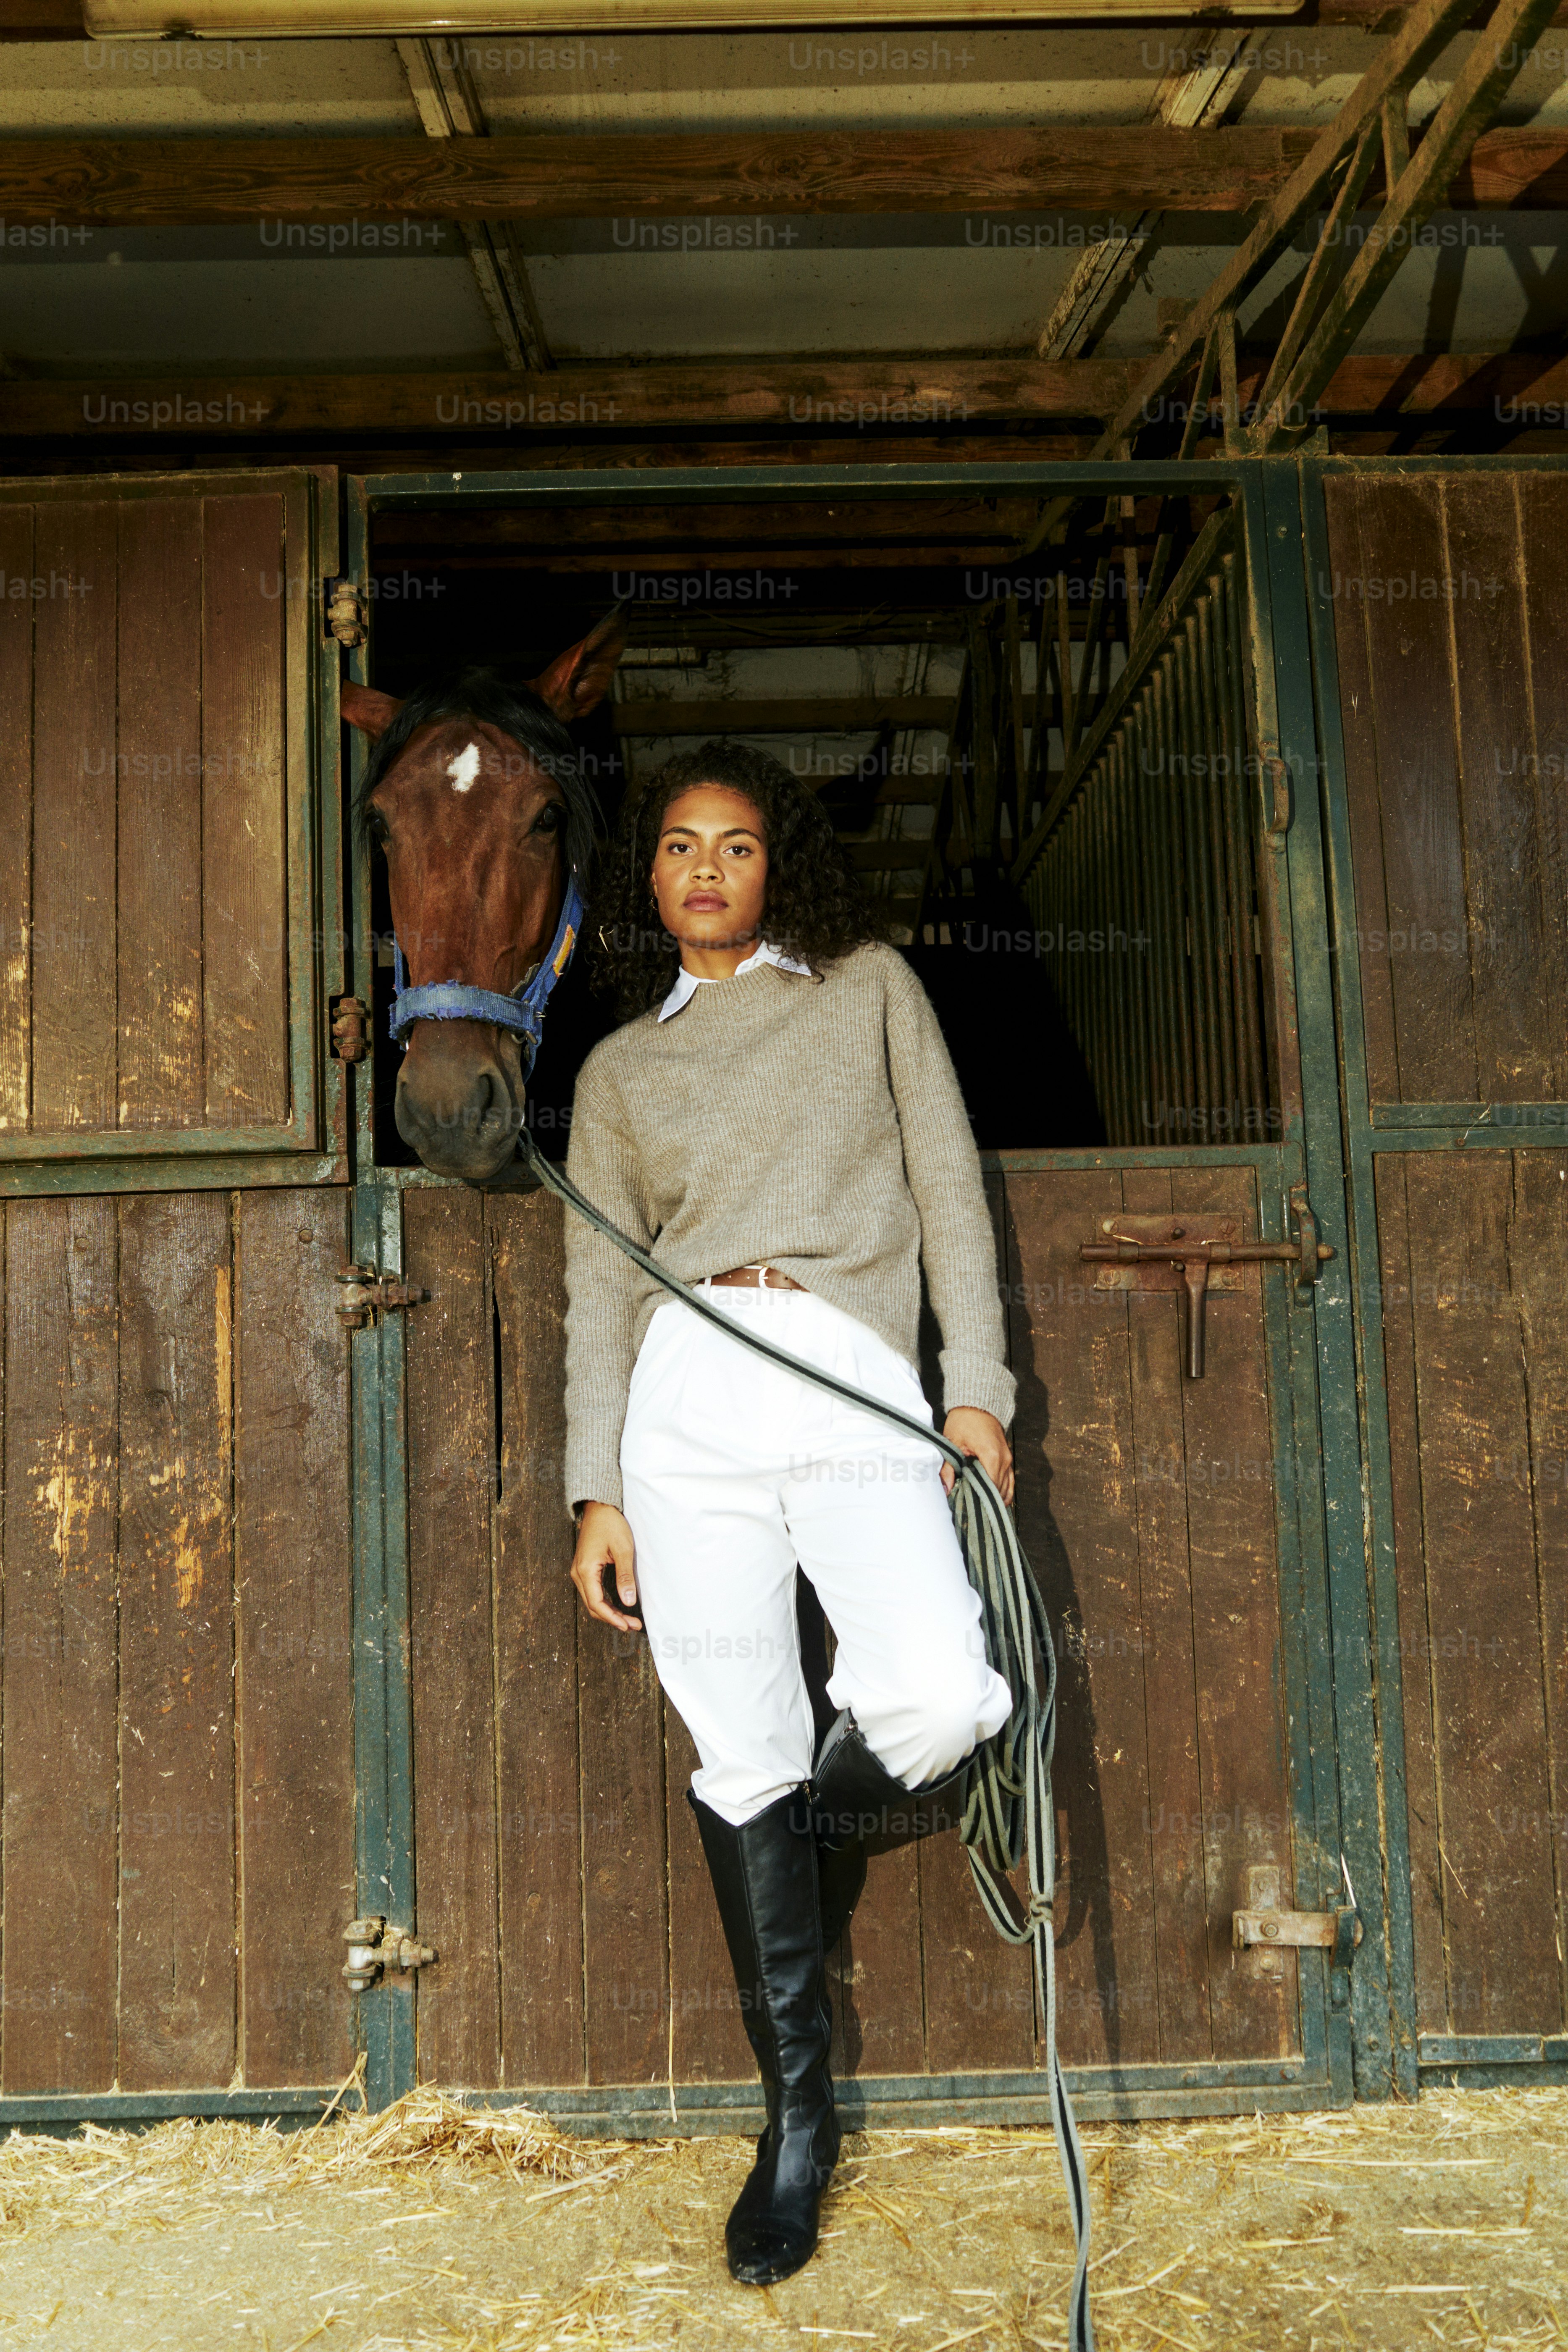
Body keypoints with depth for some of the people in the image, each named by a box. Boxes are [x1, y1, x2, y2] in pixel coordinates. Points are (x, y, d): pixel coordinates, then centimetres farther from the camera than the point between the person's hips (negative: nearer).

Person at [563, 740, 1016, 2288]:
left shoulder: (870, 987, 17)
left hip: (856, 1387, -1)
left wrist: (978, 1389, 1)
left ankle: (812, 1841, 16)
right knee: (744, 1758, 0)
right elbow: (601, 1287, 16)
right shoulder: (619, 1069, 20)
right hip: (689, 1394, 2)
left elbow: (949, 1189, 12)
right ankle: (797, 2112, 14)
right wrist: (596, 1492, 7)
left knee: (945, 1708, -20)